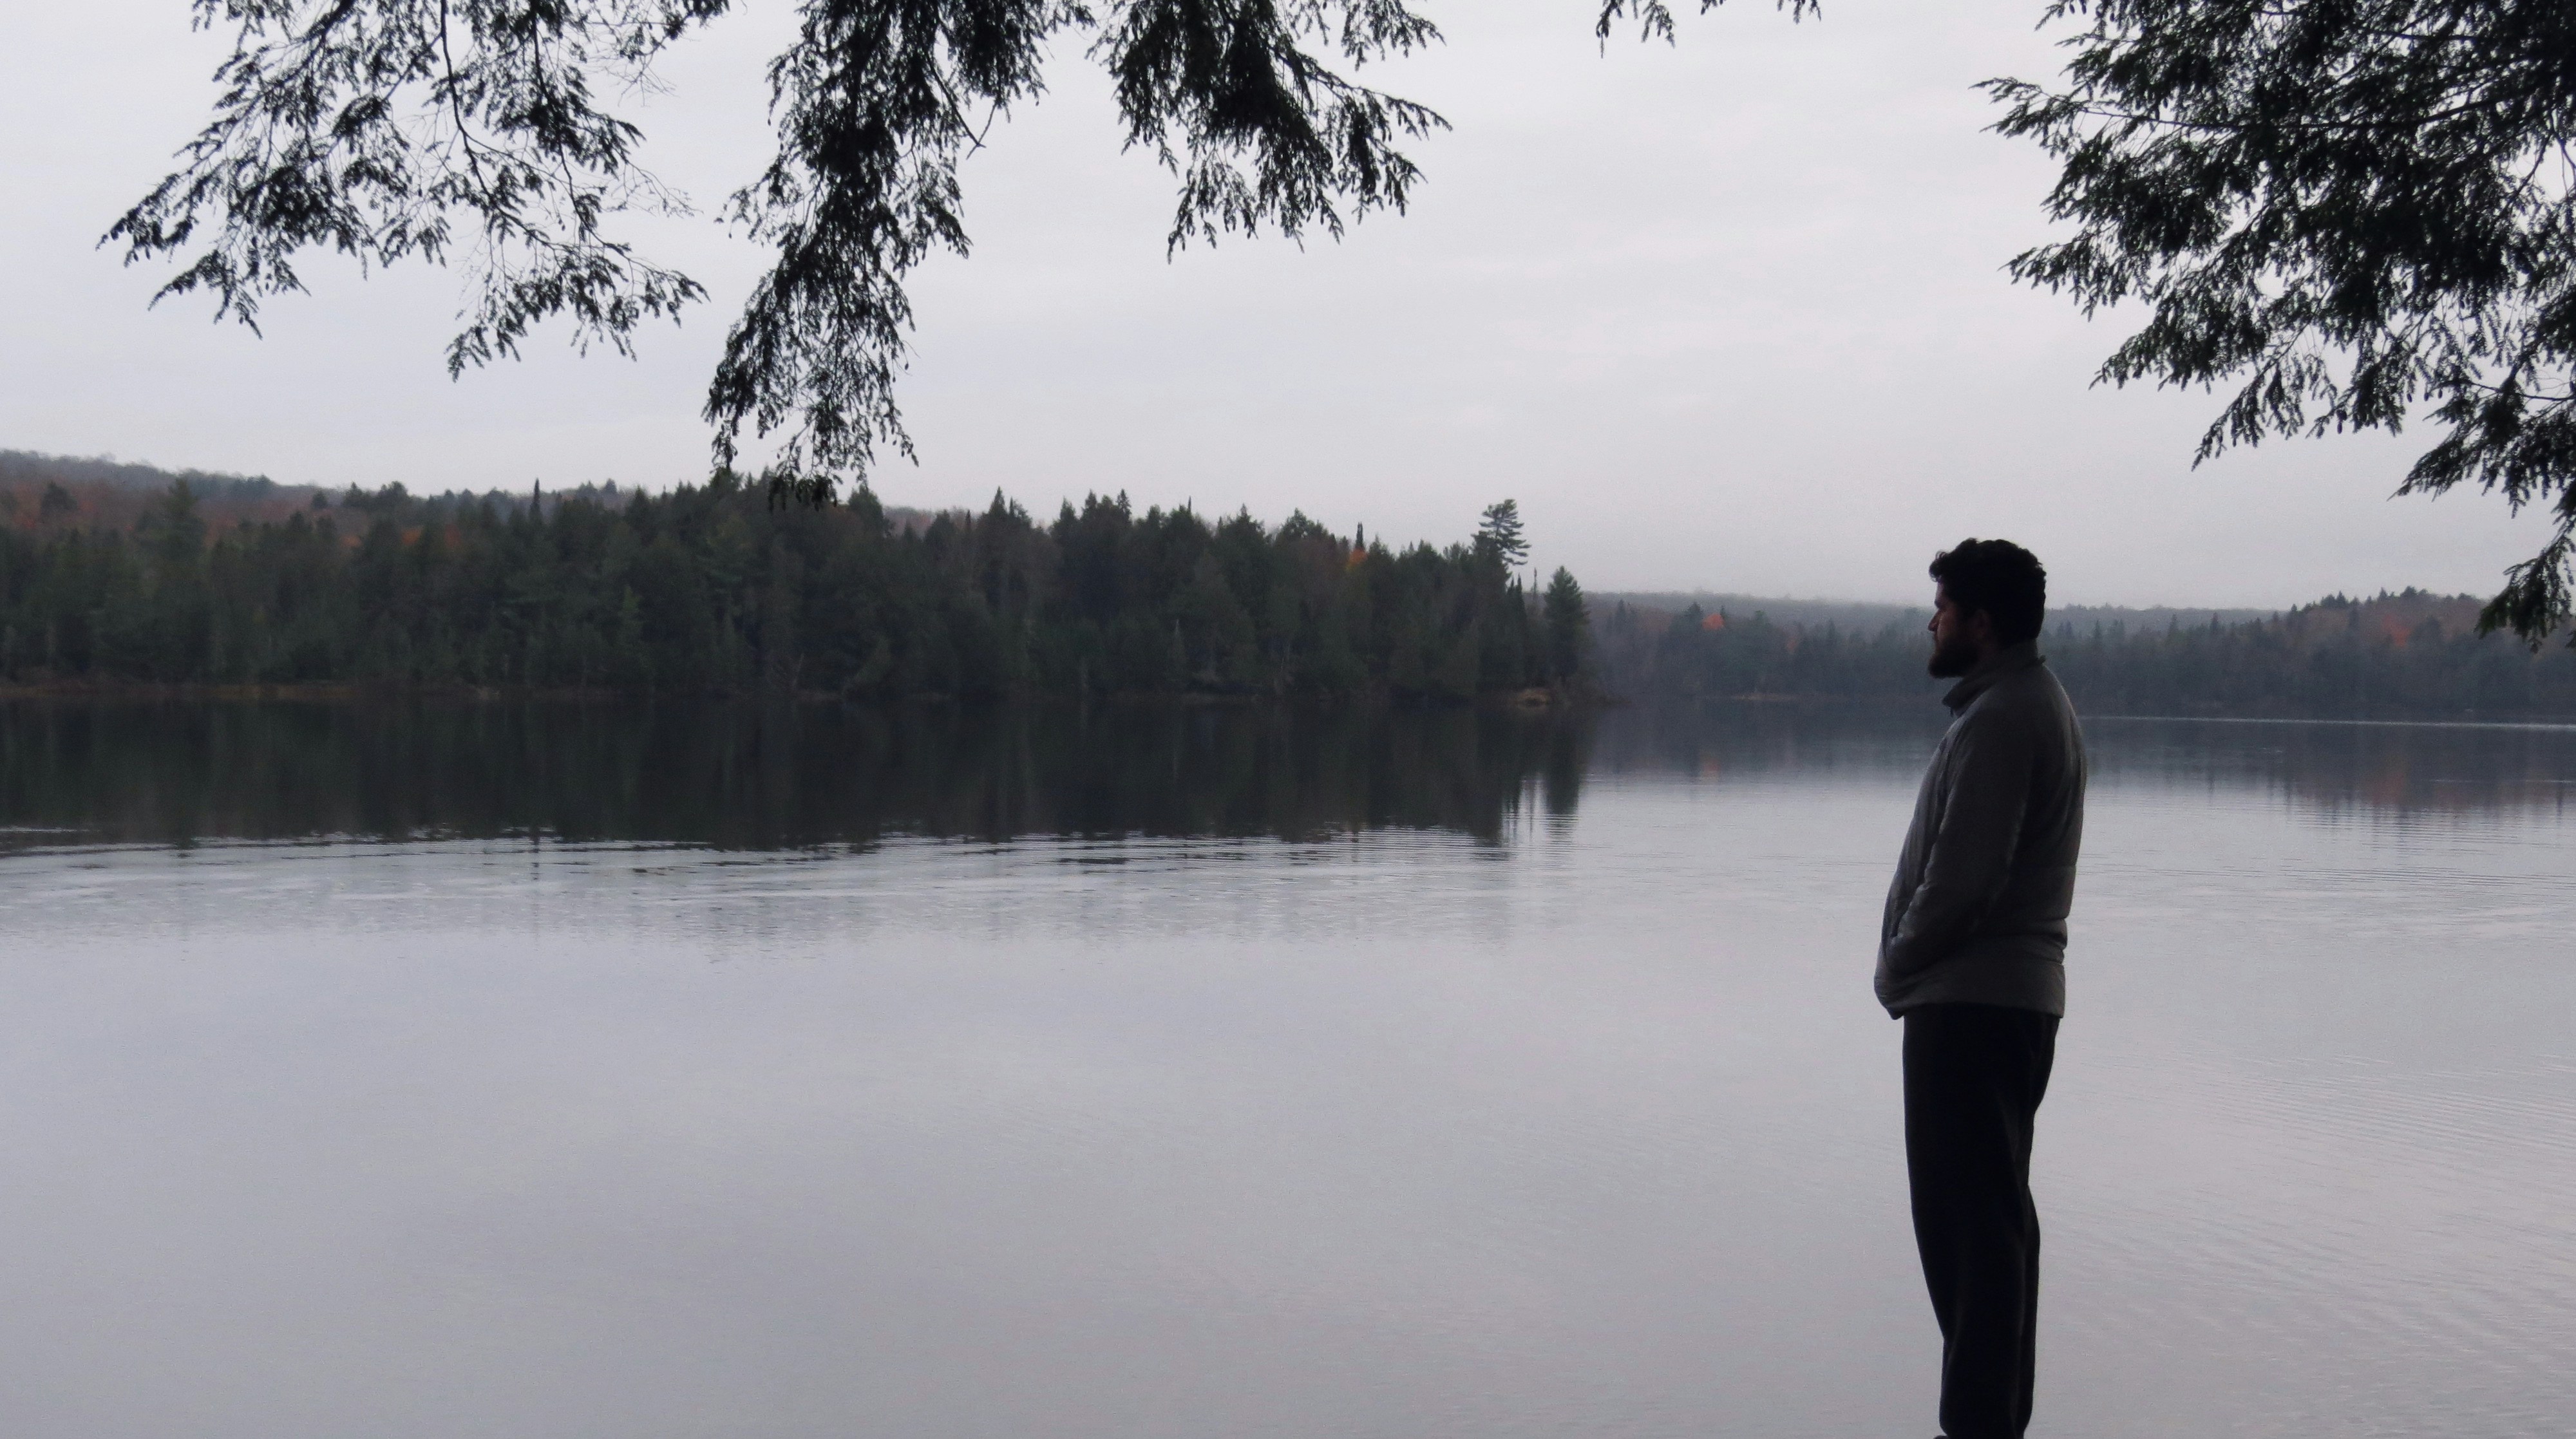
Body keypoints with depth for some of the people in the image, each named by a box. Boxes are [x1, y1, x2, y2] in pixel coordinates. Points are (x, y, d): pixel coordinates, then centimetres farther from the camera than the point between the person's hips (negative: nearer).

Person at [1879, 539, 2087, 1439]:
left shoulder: (1998, 719, -16)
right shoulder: (2037, 703, 17)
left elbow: (1961, 877, -22)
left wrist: (1898, 967, -8)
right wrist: (1910, 965, 12)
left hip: (1969, 1002, -11)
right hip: (2019, 994, 11)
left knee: (1967, 1220, -6)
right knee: (1995, 1214, 15)